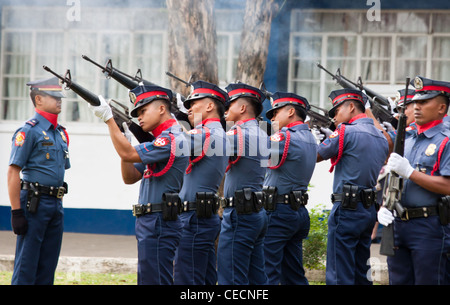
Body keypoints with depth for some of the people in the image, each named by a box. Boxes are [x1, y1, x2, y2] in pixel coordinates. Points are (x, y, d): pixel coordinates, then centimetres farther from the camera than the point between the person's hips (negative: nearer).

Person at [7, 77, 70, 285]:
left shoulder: (61, 133, 15)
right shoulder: (29, 131, -9)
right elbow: (13, 172, -13)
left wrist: (59, 205, 17)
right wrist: (16, 212, -17)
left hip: (55, 205, 8)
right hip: (34, 203, -8)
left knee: (48, 267, 9)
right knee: (26, 267, -5)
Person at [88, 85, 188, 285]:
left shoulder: (172, 139, -14)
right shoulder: (162, 140, 19)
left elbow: (128, 154, -21)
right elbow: (130, 177, 18)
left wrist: (108, 118, -15)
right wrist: (125, 140, 6)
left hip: (159, 226, -10)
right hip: (149, 223, 10)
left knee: (155, 281, -10)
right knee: (146, 281, 13)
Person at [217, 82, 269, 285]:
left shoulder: (241, 134, -14)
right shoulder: (261, 135, 14)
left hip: (240, 214, -9)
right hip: (258, 213, 9)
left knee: (231, 279, -8)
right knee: (256, 278, 11)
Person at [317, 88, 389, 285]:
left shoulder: (346, 132, -10)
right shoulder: (381, 137, 15)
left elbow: (315, 157, -2)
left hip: (347, 209, -8)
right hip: (370, 210, 8)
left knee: (338, 276, -8)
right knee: (361, 274, 14)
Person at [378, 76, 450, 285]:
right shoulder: (407, 142, 17)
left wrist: (409, 172, -18)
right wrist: (383, 208, 0)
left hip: (430, 228, -8)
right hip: (398, 225, 8)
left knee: (429, 281, -4)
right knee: (399, 281, 10)